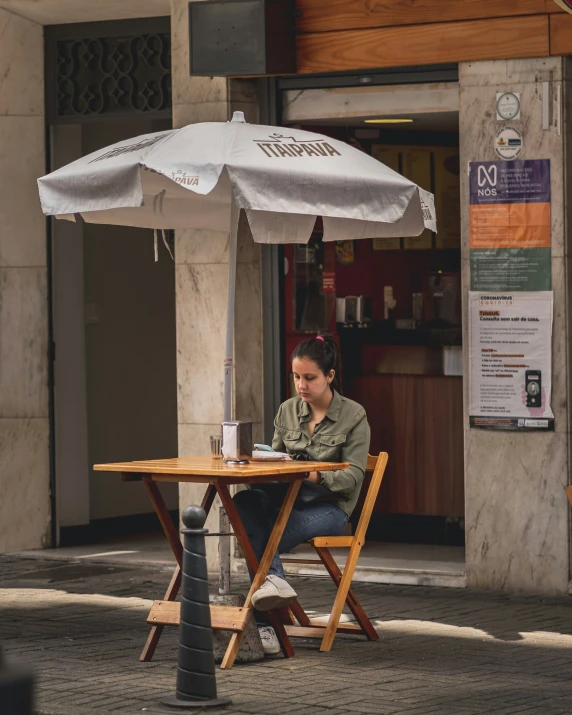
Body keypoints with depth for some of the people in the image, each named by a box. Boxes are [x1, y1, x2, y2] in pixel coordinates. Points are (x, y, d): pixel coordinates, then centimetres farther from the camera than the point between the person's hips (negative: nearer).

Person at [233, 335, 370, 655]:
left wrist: (314, 476, -28)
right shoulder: (288, 410, 11)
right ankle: (274, 579, -44)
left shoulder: (354, 415, -3)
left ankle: (265, 625, -32)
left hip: (330, 506, -5)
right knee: (244, 503, -31)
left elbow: (353, 477, -10)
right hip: (288, 496, 5)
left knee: (258, 535, -31)